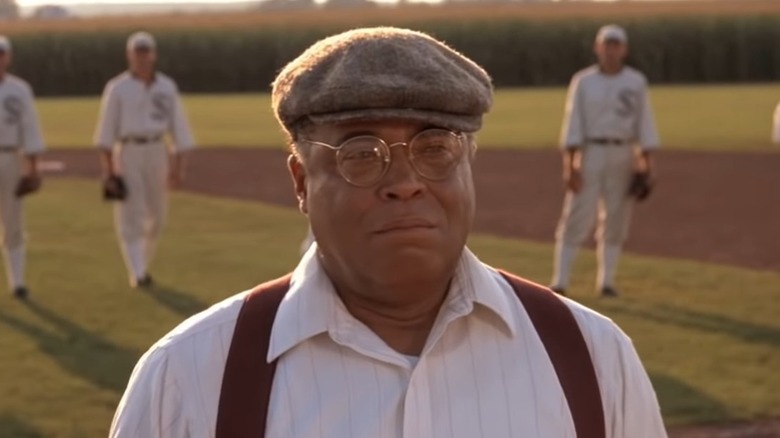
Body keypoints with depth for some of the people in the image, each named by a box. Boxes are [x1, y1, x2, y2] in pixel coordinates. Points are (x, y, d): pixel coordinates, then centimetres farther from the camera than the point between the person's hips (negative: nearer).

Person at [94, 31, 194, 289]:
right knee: (131, 216, -8)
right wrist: (108, 171, -10)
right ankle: (137, 274, -12)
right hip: (127, 154, -3)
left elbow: (178, 128, 7)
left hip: (157, 153, 3)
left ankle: (142, 267, 24)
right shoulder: (117, 88, -1)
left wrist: (178, 167, -1)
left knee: (156, 216, 8)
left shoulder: (167, 88, 7)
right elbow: (106, 132, -3)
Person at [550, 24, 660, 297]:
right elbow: (573, 123, -3)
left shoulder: (636, 82, 6)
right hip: (589, 154, -2)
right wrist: (569, 165, -11)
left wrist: (646, 163, -2)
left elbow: (644, 123, 5)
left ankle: (606, 281, 14)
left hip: (623, 157, 2)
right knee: (577, 218, -7)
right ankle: (559, 282, -6)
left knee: (616, 220, 5)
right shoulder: (583, 81, 1)